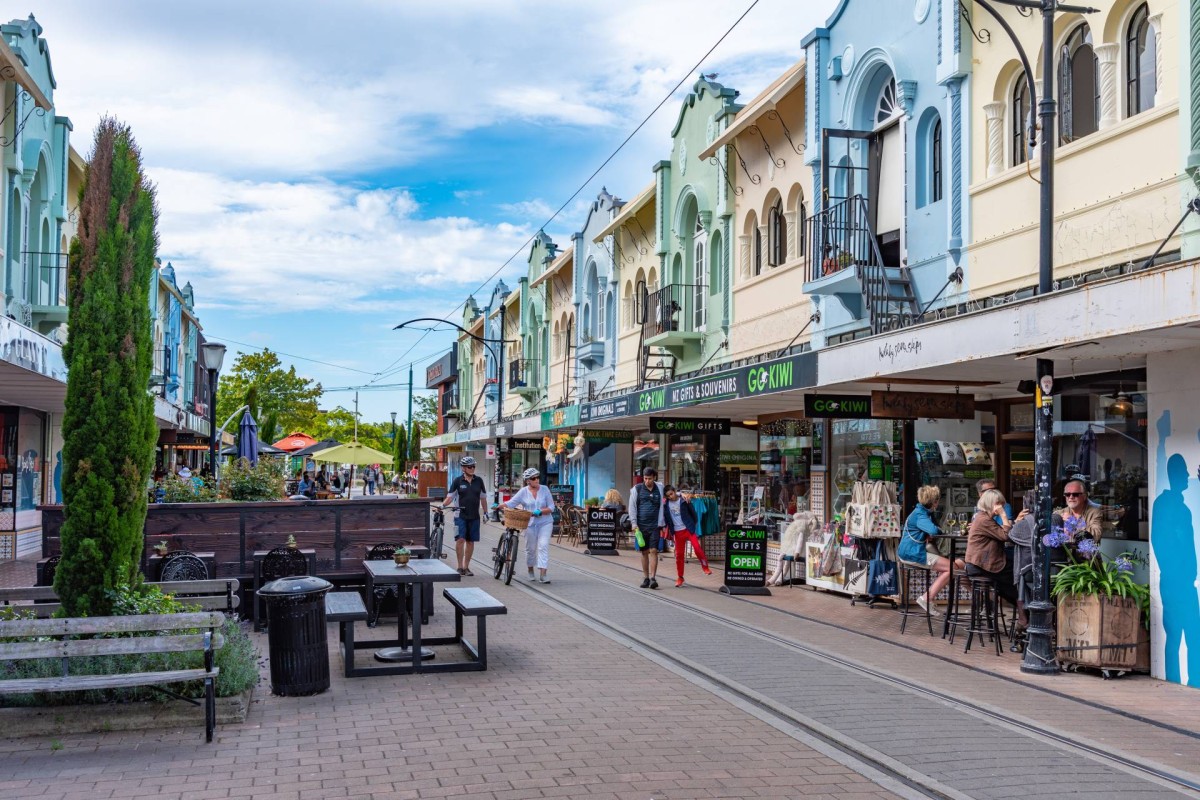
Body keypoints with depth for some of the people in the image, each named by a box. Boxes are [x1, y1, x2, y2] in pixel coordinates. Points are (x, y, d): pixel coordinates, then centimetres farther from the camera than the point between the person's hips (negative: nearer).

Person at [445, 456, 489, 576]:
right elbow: (450, 497, 3)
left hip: (474, 516, 3)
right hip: (461, 515, -3)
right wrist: (442, 505, -14)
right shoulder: (457, 481, -1)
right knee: (460, 539, -14)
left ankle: (466, 567, 15)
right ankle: (460, 567, -4)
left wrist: (485, 512, 13)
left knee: (470, 541, 6)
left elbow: (483, 497, 14)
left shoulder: (478, 480, 6)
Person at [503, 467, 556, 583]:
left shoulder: (545, 490, 0)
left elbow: (551, 508, -2)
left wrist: (540, 511, -17)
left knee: (543, 546, -13)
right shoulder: (523, 492, 0)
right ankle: (530, 572, 33)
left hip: (545, 523, -1)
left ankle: (543, 575, -18)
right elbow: (510, 503, -2)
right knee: (530, 548, 9)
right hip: (530, 524, 1)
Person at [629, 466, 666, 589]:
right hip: (641, 525, 0)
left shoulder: (659, 488, 6)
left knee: (654, 551, -8)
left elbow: (661, 507, 12)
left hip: (655, 525, 0)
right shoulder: (637, 489, 3)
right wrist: (634, 524, -3)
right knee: (644, 552, 7)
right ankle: (645, 578, 14)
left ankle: (653, 578, -10)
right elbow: (632, 507, 3)